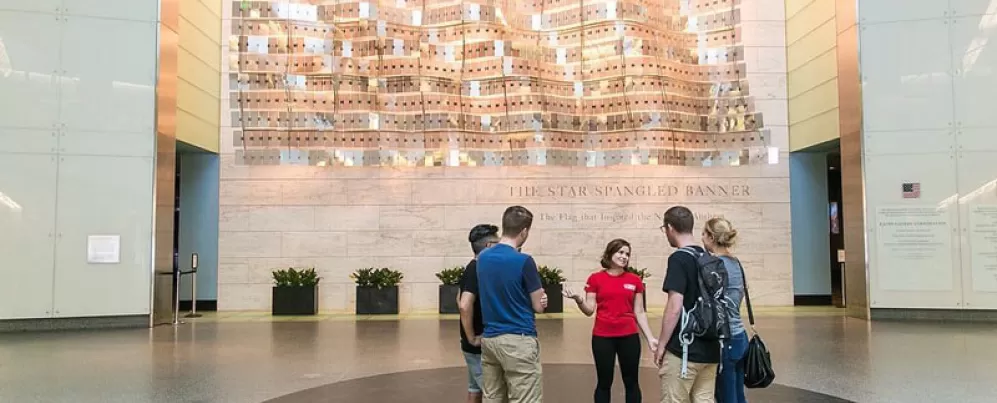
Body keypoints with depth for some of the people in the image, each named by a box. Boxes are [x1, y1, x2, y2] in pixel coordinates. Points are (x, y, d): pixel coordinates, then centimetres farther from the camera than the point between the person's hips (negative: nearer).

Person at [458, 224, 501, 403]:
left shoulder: (473, 268, 10)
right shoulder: (478, 271, -20)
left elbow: (460, 300, 22)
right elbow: (465, 305, -32)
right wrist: (472, 338, -22)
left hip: (479, 345, 10)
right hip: (480, 346, -10)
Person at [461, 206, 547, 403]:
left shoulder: (482, 258, 6)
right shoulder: (523, 261, -15)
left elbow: (464, 304, 14)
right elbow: (539, 306, -6)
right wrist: (542, 297, 14)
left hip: (489, 339, 7)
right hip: (518, 341, -7)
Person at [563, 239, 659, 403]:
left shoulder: (635, 280, 4)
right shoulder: (595, 278, -1)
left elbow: (639, 312, 7)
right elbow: (589, 310, -2)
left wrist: (650, 337, 2)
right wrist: (578, 299, -21)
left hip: (629, 336, 1)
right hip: (602, 337, -1)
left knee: (631, 382, 8)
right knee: (604, 383, 7)